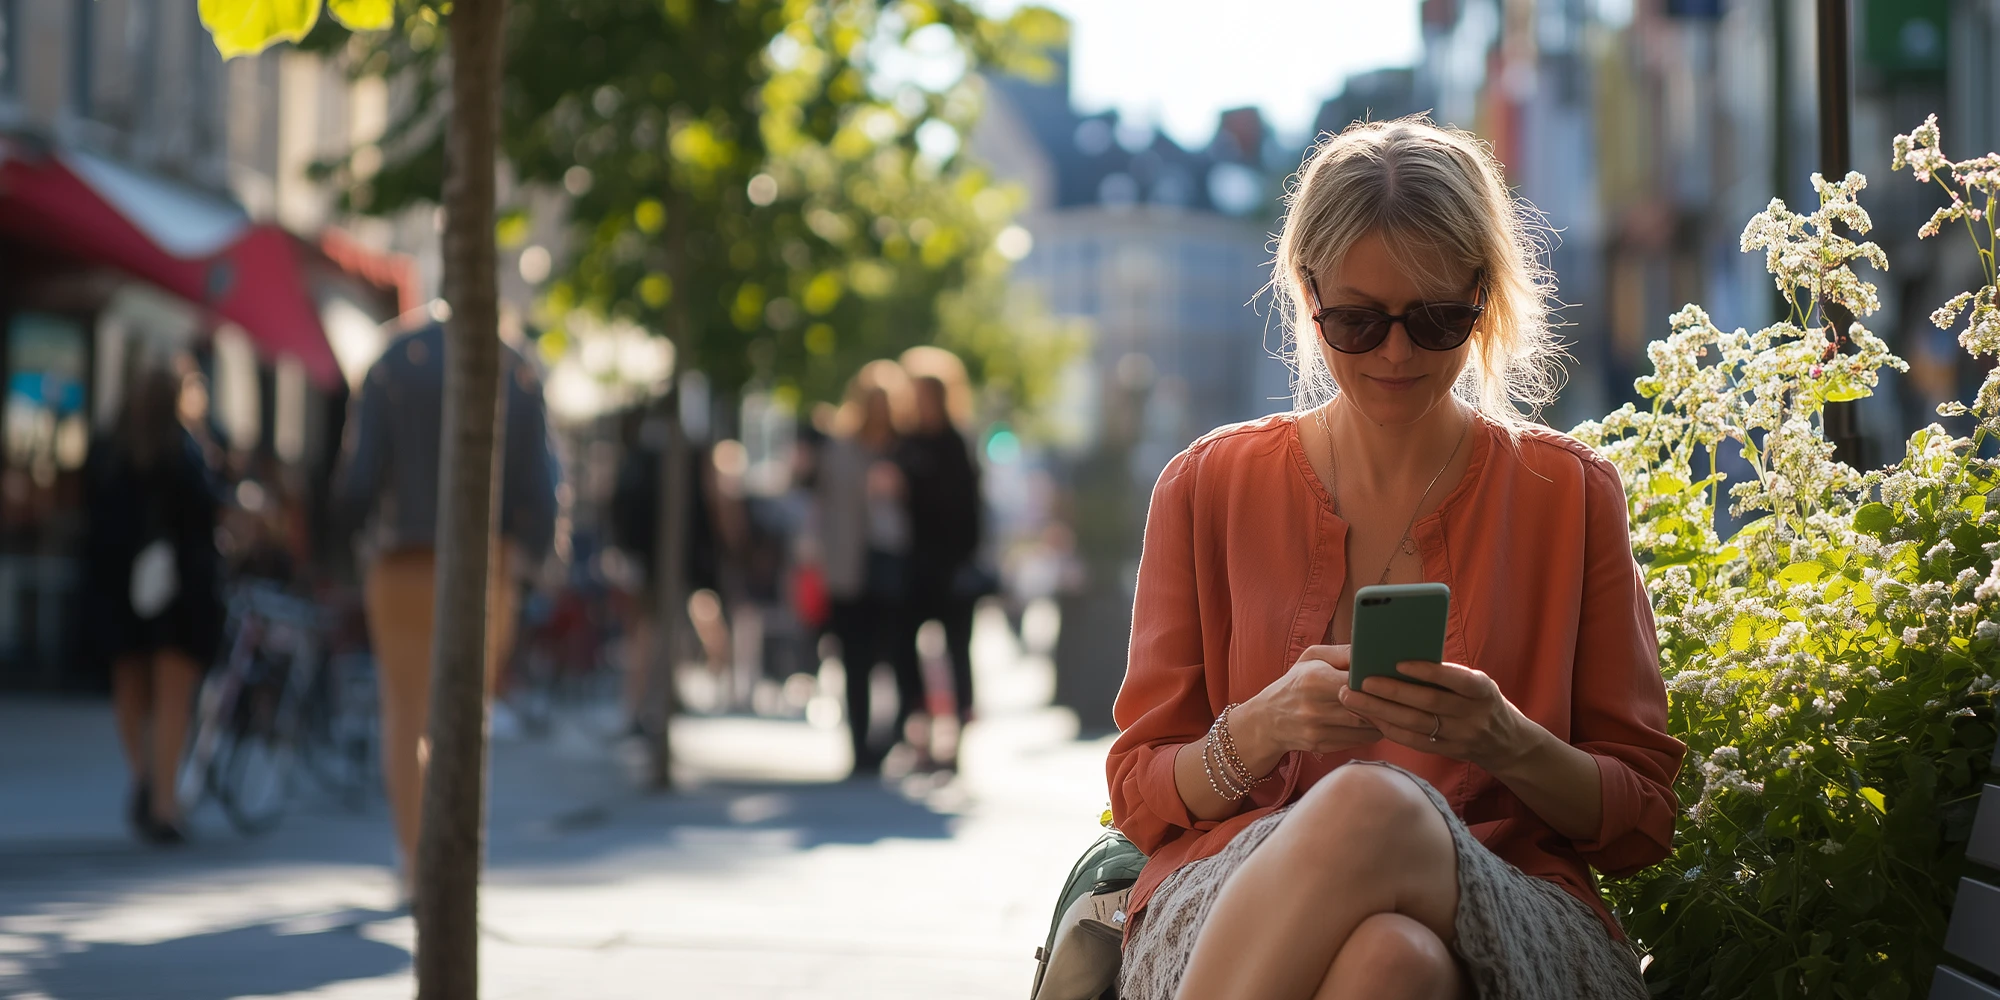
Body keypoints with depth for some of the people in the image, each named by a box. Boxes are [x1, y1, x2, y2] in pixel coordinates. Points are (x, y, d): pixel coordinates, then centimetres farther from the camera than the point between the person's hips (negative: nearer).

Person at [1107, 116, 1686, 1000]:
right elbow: (1141, 795, 10)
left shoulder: (1568, 494, 12)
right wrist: (1263, 728, -12)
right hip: (1227, 905, 1)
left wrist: (1511, 744, -12)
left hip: (1501, 920, -1)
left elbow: (1641, 824, 10)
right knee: (1362, 800, -38)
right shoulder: (1208, 487, 13)